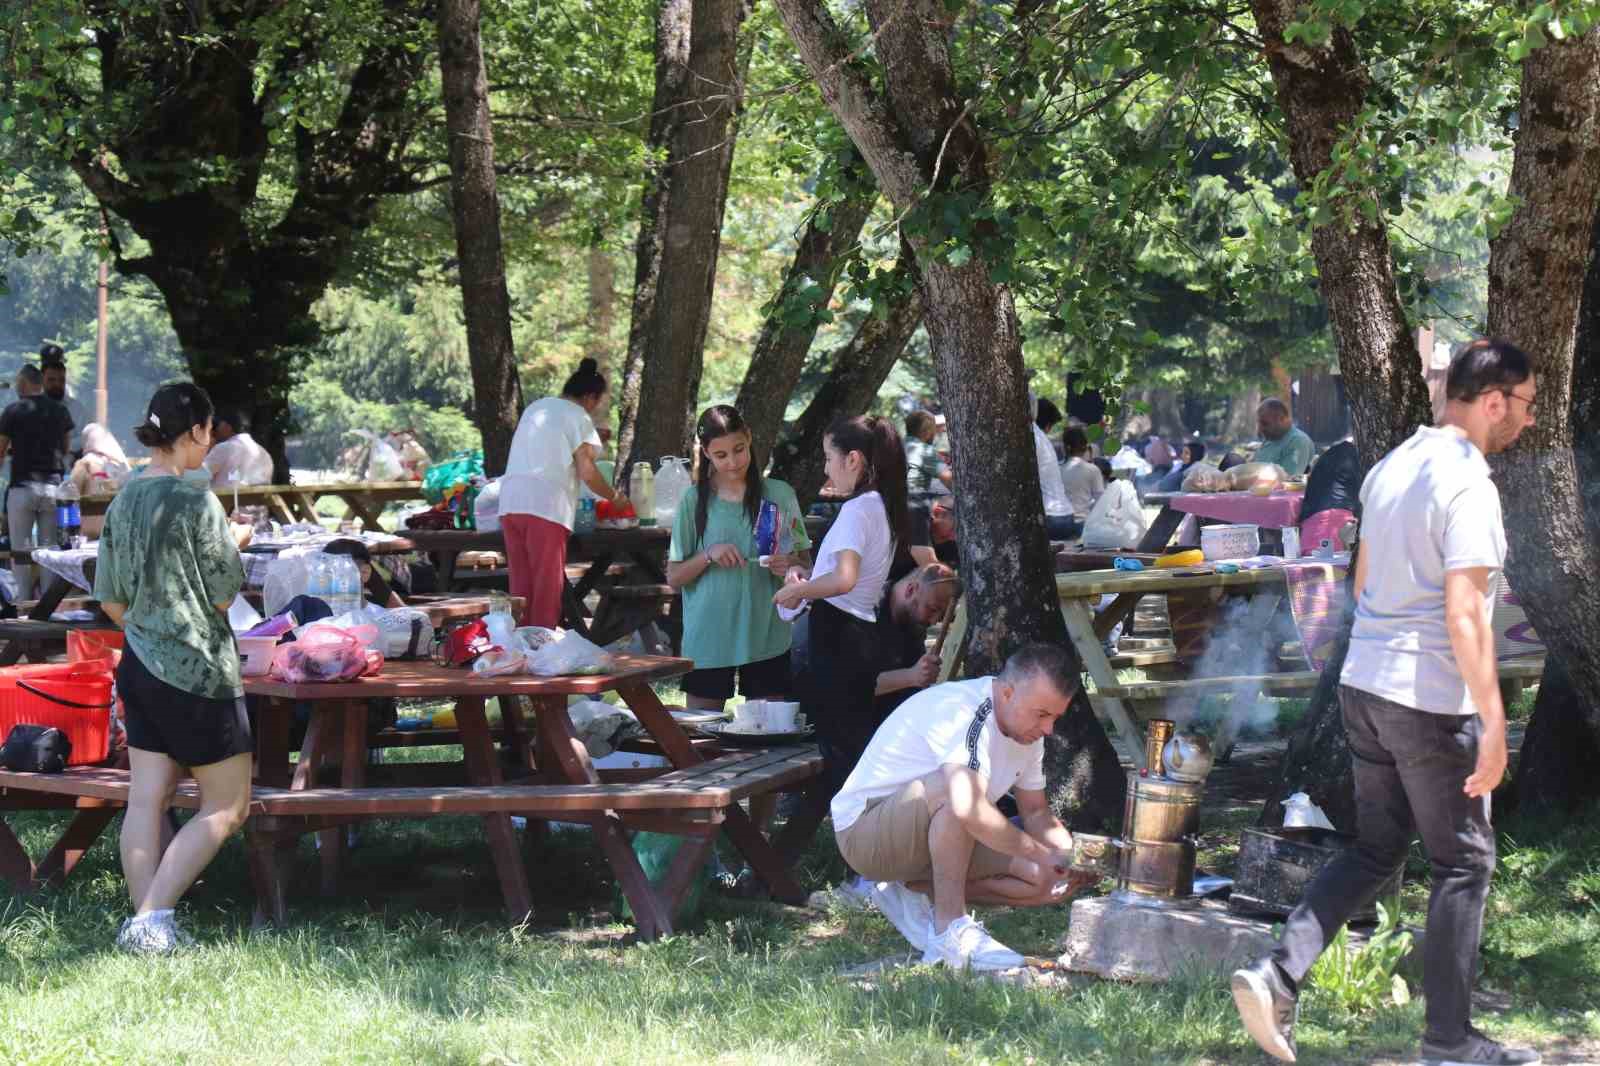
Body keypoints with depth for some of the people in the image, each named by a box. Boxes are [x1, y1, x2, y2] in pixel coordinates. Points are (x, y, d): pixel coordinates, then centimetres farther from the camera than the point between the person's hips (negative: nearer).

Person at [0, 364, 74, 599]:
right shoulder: (60, 412, 5)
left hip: (23, 486, -3)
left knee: (21, 549, 3)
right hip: (53, 486, 3)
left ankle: (24, 600, 0)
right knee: (50, 549, 7)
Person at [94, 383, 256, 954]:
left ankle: (146, 922, 1)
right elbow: (225, 595, -10)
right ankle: (151, 918, -9)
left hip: (140, 665, 7)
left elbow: (110, 599, 11)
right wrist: (236, 543, 7)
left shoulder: (124, 501, 6)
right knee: (226, 806, 1)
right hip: (198, 670, -7)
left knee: (146, 799, 4)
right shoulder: (196, 499, -15)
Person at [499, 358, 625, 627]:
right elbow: (587, 473, -5)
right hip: (546, 505, -7)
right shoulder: (579, 417, -1)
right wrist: (614, 497, 9)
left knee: (520, 584, 9)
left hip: (510, 501, 7)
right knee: (548, 585, -2)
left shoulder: (535, 407, 21)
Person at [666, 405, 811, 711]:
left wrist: (789, 565, -14)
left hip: (766, 636, 0)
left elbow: (805, 563, 8)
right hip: (707, 637, 0)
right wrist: (708, 556, -13)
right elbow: (674, 577, 5)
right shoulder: (695, 501, 3)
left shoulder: (779, 495, 3)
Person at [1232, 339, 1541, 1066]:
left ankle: (1277, 976, 1)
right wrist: (1493, 721, -20)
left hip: (1364, 685, 8)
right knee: (1464, 863, 6)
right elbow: (1464, 614, -22)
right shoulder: (1467, 486, -17)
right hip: (1432, 699, -8)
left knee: (1374, 851, 16)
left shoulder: (1391, 467, 10)